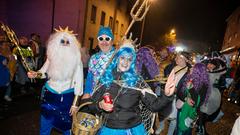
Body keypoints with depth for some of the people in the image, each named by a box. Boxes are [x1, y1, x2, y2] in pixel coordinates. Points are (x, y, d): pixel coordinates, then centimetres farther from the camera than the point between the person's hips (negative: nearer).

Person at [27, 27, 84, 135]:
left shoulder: (75, 59, -12)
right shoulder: (52, 56, -4)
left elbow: (78, 82, -9)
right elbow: (45, 72, 12)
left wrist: (75, 103, -9)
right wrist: (36, 74, -12)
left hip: (67, 97, -2)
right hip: (50, 95, 3)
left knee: (66, 126, 15)